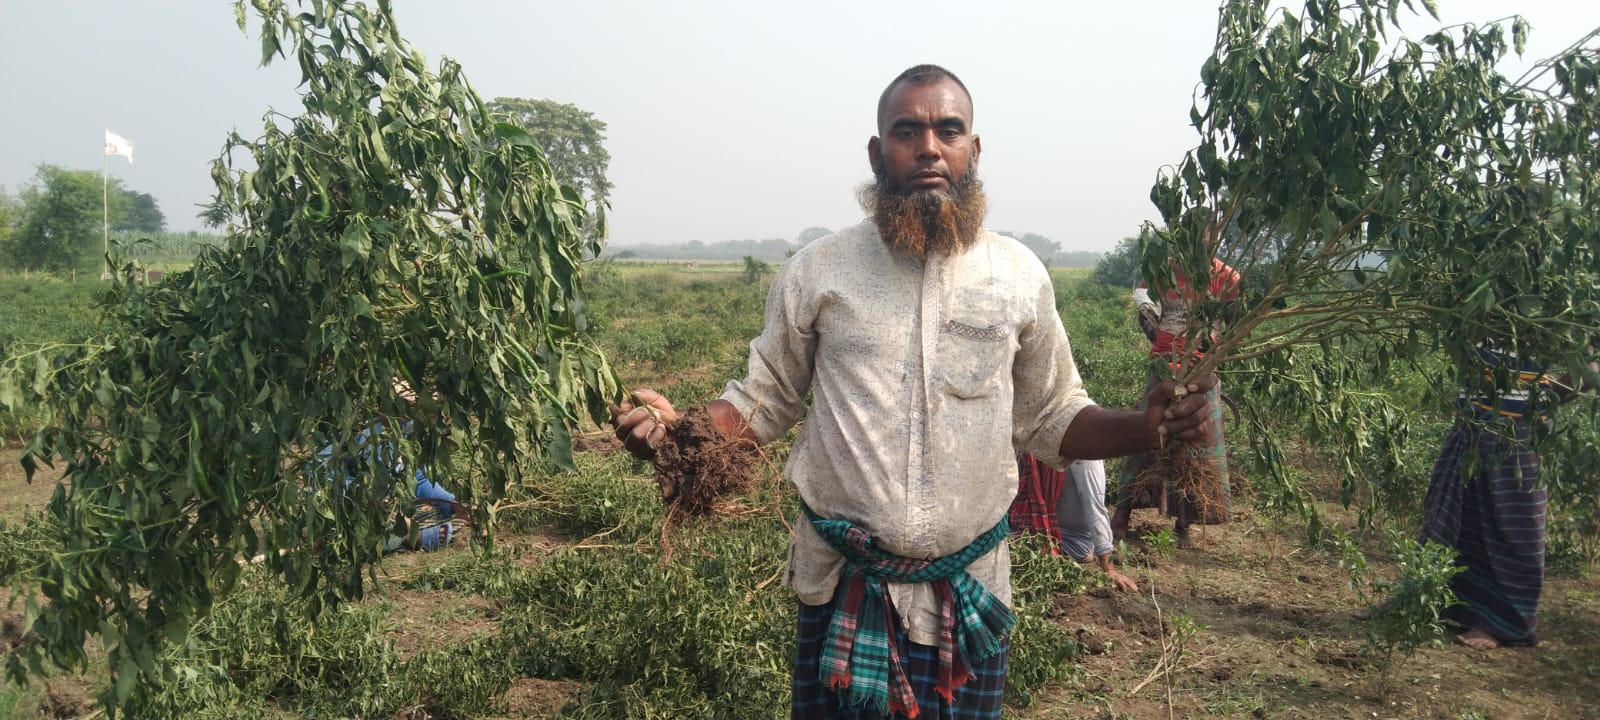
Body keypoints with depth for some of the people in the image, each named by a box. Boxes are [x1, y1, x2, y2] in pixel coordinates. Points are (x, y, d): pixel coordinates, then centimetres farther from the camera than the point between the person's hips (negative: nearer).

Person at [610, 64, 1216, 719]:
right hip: (842, 589, -1)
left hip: (970, 595, 1)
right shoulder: (818, 269, -2)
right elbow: (764, 401, 5)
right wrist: (675, 428, -14)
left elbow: (1050, 419, 9)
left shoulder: (1020, 274, 2)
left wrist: (1145, 429, -9)